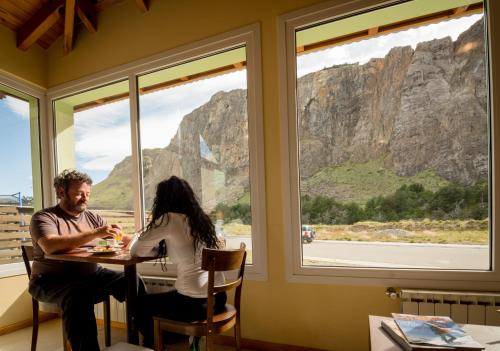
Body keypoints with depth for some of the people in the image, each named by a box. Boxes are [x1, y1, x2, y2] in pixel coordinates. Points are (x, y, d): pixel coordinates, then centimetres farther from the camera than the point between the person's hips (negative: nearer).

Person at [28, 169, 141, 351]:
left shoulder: (92, 218, 11)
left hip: (90, 275, 5)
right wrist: (95, 233, -30)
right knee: (79, 292, -37)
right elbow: (51, 246, -26)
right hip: (51, 280, -4)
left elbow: (124, 238, 10)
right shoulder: (43, 217, -4)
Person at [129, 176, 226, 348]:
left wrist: (138, 237, 16)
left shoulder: (169, 219, -13)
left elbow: (136, 251, -4)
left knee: (141, 305, 21)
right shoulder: (201, 217, 7)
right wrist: (154, 239, 19)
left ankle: (153, 345, 42)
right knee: (161, 300, 34)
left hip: (194, 302, -7)